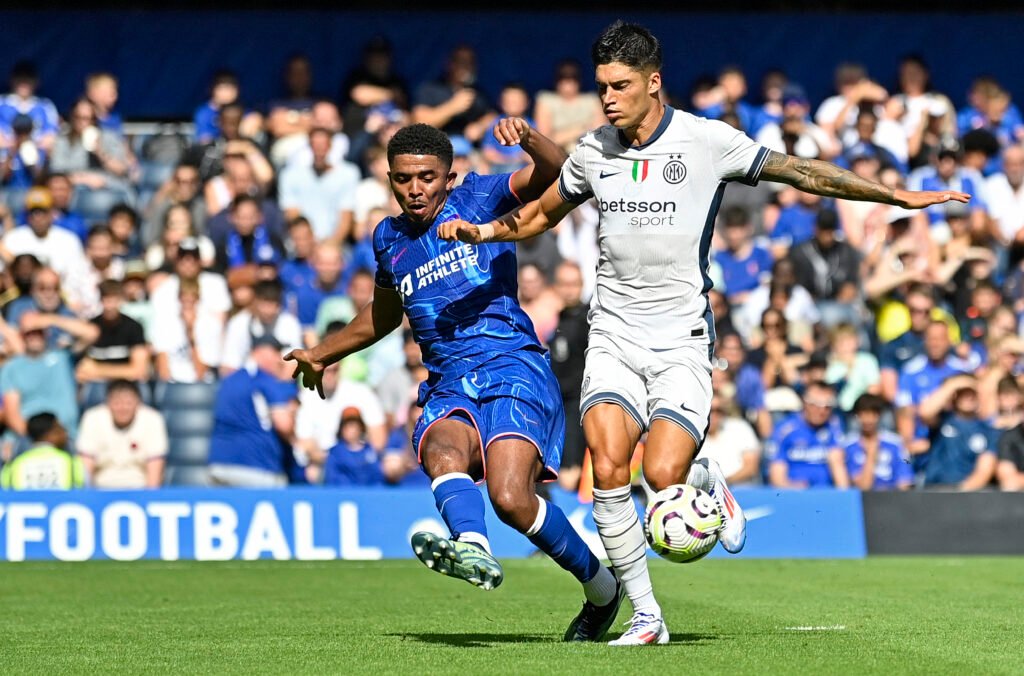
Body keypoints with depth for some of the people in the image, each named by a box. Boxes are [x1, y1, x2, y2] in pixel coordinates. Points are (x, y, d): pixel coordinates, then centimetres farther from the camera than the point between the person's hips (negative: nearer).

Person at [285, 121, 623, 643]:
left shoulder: (477, 200, 7)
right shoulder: (388, 239, 21)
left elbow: (553, 173, -8)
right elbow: (382, 315, 40)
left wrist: (528, 140, -28)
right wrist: (322, 354, 47)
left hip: (512, 369, -4)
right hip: (448, 389, 4)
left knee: (511, 497, -24)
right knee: (441, 452, -33)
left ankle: (601, 587, -2)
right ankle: (473, 549, -61)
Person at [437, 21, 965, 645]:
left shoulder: (708, 142, -6)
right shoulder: (593, 152, 5)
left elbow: (799, 171, -1)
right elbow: (542, 214, 22)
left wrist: (898, 195, -1)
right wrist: (480, 232, 5)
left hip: (682, 342, -3)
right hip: (614, 338, 3)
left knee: (664, 477, -19)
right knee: (608, 466, -17)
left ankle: (712, 484, 20)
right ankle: (646, 616, -5)